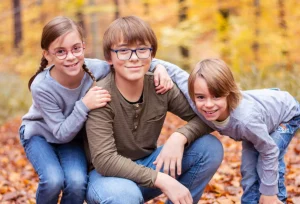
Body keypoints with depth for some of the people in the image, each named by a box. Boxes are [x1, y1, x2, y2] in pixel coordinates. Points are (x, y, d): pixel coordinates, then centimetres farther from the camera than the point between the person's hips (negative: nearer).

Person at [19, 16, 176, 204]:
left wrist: (159, 66, -31)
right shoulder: (42, 87, -34)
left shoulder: (94, 69, -27)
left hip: (72, 135, 2)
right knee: (53, 180, -29)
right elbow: (61, 134, -28)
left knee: (77, 182, -24)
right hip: (40, 133, -2)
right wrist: (84, 105, -42)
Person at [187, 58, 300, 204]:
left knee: (267, 165, -16)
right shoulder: (199, 107, -33)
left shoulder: (246, 120, -48)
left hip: (286, 112, -5)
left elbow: (269, 151, -31)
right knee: (248, 169, 0)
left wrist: (269, 192, -22)